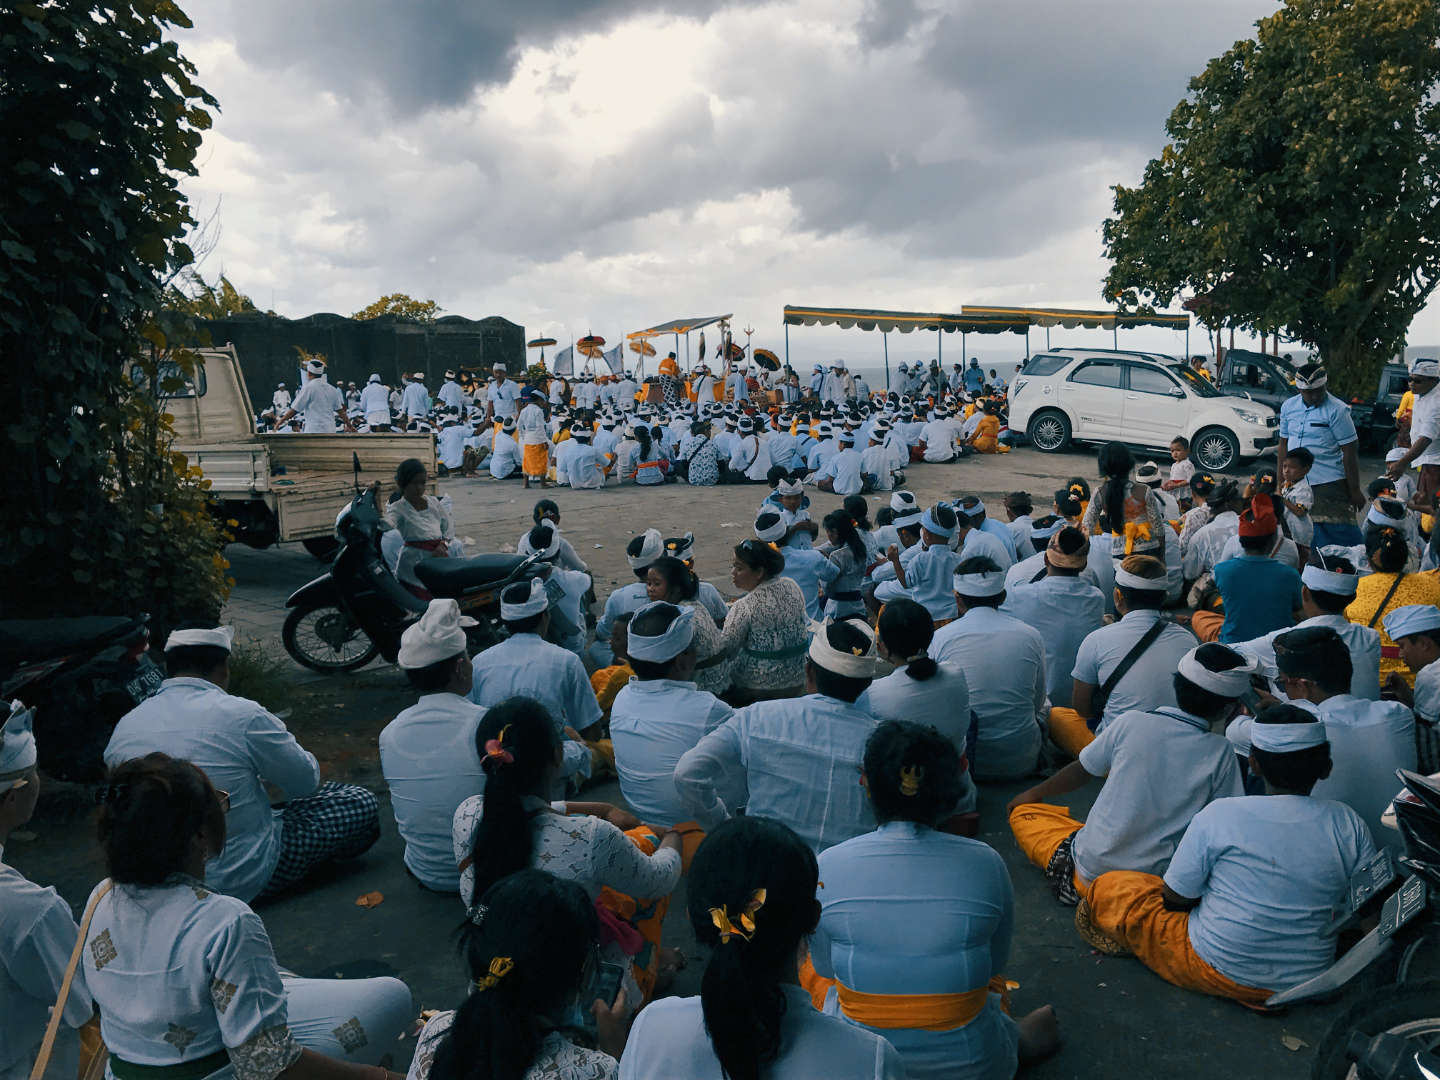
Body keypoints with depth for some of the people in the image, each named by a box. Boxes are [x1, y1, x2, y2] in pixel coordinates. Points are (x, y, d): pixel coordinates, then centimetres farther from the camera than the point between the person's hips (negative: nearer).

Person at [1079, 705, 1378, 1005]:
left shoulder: (1219, 815, -16)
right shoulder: (1348, 823, -8)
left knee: (1108, 888, 9)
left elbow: (1175, 898, -8)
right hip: (1310, 982, 4)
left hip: (1220, 972, -4)